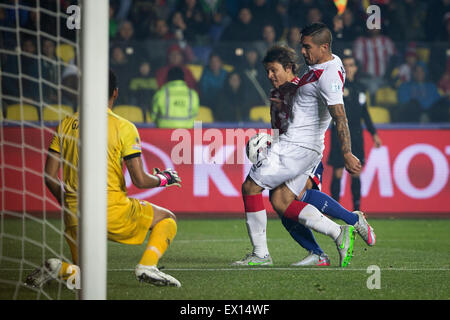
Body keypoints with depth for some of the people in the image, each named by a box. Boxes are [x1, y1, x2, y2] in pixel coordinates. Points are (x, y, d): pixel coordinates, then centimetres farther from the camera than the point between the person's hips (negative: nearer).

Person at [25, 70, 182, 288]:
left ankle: (60, 268, -12)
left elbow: (49, 177, 6)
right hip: (113, 211, -4)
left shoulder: (66, 125, 7)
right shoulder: (123, 127, -4)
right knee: (167, 219, 18)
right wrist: (163, 179, 15)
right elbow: (140, 180, -7)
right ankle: (147, 266, -7)